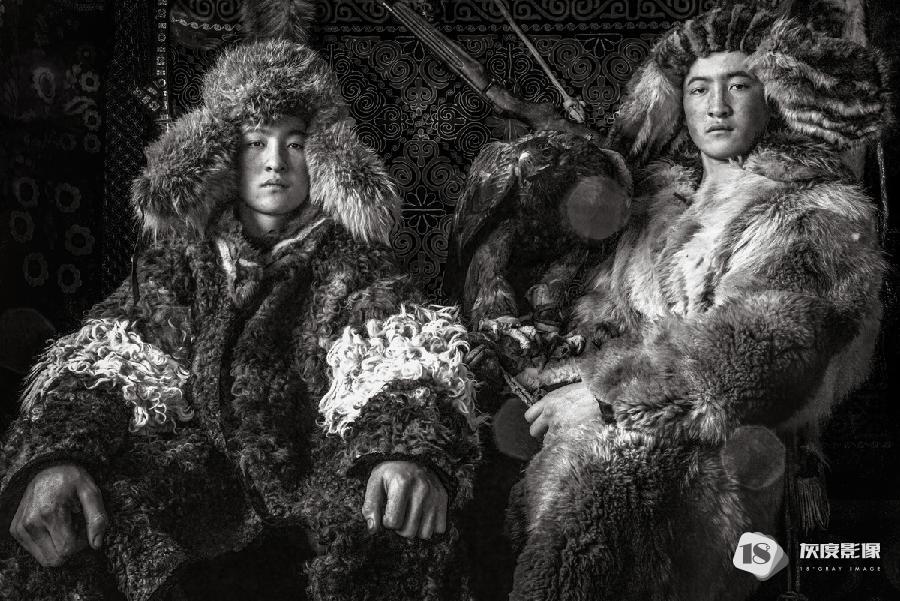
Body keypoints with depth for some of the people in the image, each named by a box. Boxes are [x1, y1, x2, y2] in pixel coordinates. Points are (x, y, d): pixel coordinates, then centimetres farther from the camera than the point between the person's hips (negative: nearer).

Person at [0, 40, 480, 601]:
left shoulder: (354, 259, 2)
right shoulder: (181, 254, 9)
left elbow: (398, 356, -16)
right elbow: (103, 361, -3)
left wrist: (410, 451, -39)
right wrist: (56, 454, -26)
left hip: (319, 469, -1)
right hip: (201, 466, 2)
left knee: (401, 534, -33)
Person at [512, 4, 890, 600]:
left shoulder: (822, 216, 2)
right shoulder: (656, 203, 17)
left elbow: (752, 360, -12)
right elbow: (601, 317, 14)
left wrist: (599, 390, -12)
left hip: (710, 467, -5)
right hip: (594, 445, 5)